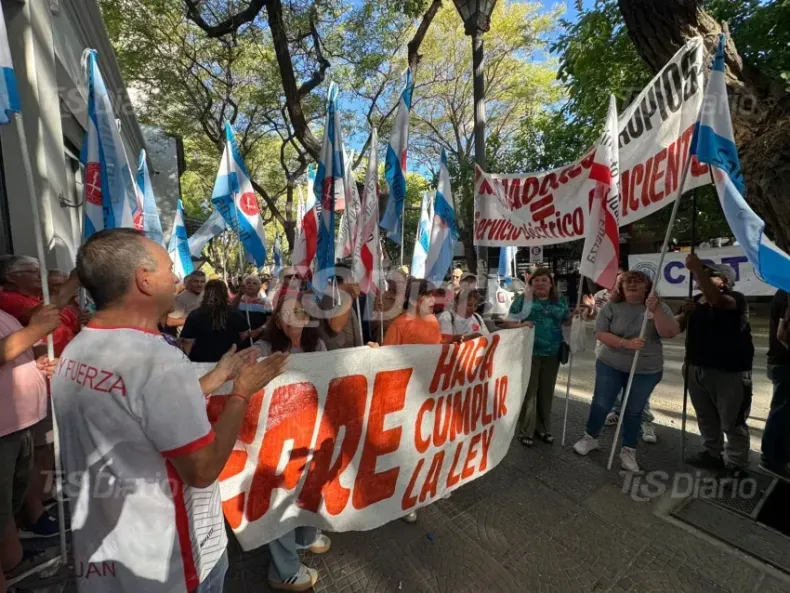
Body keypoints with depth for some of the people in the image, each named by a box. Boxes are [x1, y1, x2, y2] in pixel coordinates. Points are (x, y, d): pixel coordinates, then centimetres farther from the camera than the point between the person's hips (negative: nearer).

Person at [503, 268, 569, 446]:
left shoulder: (560, 301, 9)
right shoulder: (523, 299, -2)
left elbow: (568, 320, 18)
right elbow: (509, 322, -4)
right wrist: (520, 326, -23)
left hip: (552, 353, 4)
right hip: (529, 352, -4)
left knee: (546, 391, 15)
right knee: (529, 391, 3)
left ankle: (543, 428, 31)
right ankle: (526, 431, 16)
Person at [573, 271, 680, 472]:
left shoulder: (659, 307, -4)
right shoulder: (612, 306, -7)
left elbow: (670, 333, -16)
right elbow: (600, 333, -11)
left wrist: (655, 310, -27)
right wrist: (626, 344, -24)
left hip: (646, 371, 1)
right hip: (610, 366, 0)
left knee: (634, 411, 12)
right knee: (601, 404, 8)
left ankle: (629, 451, 29)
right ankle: (590, 438, 29)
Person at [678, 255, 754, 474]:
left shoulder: (735, 299, -12)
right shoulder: (696, 301, 9)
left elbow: (715, 300, -37)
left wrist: (697, 268, -36)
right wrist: (685, 313, -10)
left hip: (729, 372, -7)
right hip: (697, 370, 7)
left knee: (732, 423, 5)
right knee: (706, 418, 19)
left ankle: (737, 466, 19)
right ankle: (712, 454, 34)